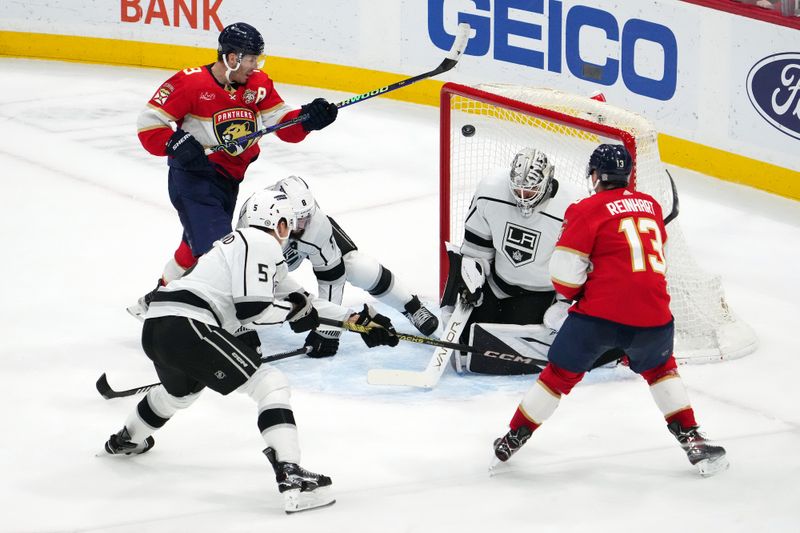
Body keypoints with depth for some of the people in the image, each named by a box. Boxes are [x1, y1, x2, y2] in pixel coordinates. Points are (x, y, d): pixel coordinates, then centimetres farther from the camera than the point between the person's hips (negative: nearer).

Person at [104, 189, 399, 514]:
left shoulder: (237, 243, 27)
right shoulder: (262, 244, -1)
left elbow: (302, 302, 29)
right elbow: (251, 307, -13)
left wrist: (357, 320, 26)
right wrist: (291, 310, 5)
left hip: (154, 328, 10)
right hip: (186, 327, -10)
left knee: (182, 390, 40)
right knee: (270, 384, -8)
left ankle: (127, 440, 62)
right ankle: (290, 476, -21)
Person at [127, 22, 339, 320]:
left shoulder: (258, 85, -3)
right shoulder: (191, 83, -19)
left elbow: (286, 127, -4)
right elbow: (148, 123, -14)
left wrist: (309, 117, -24)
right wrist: (177, 145, -28)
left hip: (229, 180, 8)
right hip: (193, 175, -8)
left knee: (198, 246, 20)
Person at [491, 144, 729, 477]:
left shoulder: (588, 210, -1)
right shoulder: (650, 205, 16)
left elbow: (565, 270, -5)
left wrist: (576, 294, 15)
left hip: (601, 312, -3)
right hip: (652, 314, 4)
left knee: (562, 373, 12)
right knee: (660, 368, 29)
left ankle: (515, 437, 19)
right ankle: (691, 438, 21)